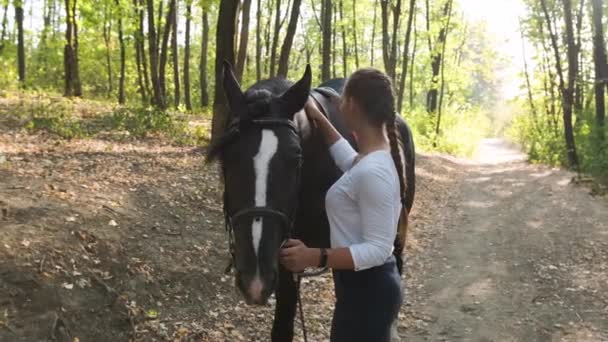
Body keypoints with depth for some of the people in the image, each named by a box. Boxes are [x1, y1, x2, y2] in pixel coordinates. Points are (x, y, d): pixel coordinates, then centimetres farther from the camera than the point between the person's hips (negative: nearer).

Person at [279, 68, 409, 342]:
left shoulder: (372, 172, -28)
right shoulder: (374, 157, 2)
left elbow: (378, 250, -26)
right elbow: (349, 160, 27)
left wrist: (316, 257, -33)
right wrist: (318, 118, 26)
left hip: (366, 291, -10)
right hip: (368, 286, 10)